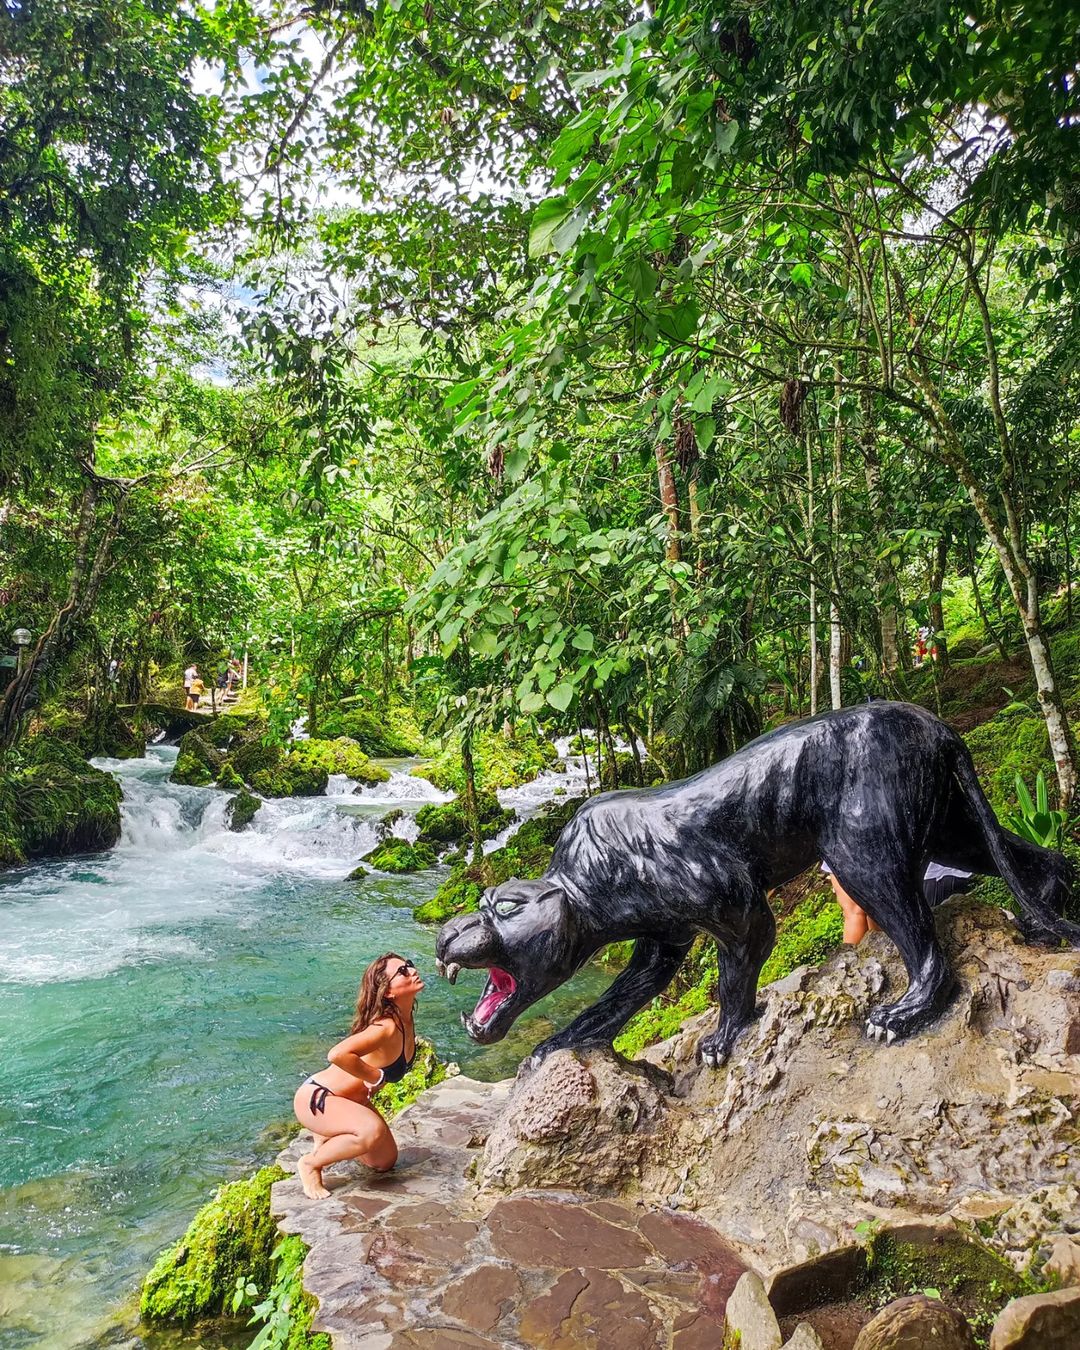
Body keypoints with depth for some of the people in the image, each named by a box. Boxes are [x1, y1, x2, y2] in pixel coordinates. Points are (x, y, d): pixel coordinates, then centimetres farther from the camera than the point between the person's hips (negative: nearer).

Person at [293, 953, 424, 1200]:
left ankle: (325, 1135, 28)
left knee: (385, 1161, 15)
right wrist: (376, 1077, -30)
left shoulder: (405, 1020, -5)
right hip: (315, 1098, -9)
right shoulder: (387, 1028, -32)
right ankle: (310, 1163, -9)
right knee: (372, 1130, -34)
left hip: (350, 1099, 9)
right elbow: (338, 1055, -46)